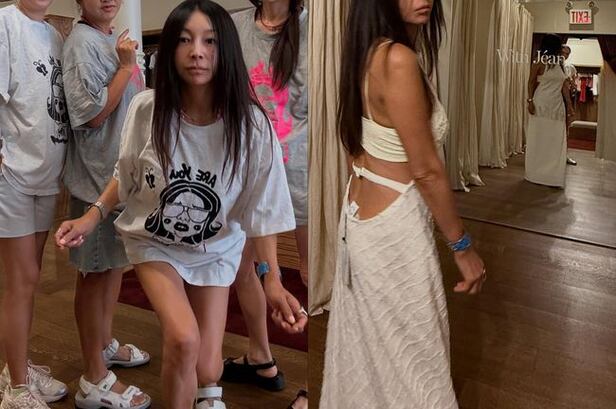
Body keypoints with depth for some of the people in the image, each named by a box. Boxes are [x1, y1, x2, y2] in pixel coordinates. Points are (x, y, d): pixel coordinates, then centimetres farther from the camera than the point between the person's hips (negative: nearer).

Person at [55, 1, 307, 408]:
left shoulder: (250, 124, -22)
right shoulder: (147, 109, -19)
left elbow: (260, 207, -15)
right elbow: (127, 176, 0)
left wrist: (272, 279, -23)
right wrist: (92, 217, -14)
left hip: (216, 249, 1)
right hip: (154, 242, 0)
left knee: (205, 367, 0)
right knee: (183, 339, -24)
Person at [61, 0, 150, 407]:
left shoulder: (114, 39, 11)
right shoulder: (83, 42, -15)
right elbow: (93, 114, -20)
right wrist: (126, 66, -18)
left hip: (123, 169, 9)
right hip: (98, 173, -9)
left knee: (115, 261, 20)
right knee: (95, 270, -1)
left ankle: (105, 343, 38)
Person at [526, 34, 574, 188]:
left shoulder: (559, 64, 12)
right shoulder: (539, 63, -4)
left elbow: (564, 86, 11)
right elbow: (531, 82, -4)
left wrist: (569, 105, 8)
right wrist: (530, 101, -13)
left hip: (557, 107, 5)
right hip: (541, 105, -5)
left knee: (556, 141, 3)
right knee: (538, 139, 1)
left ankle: (553, 175, 7)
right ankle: (535, 173, 10)